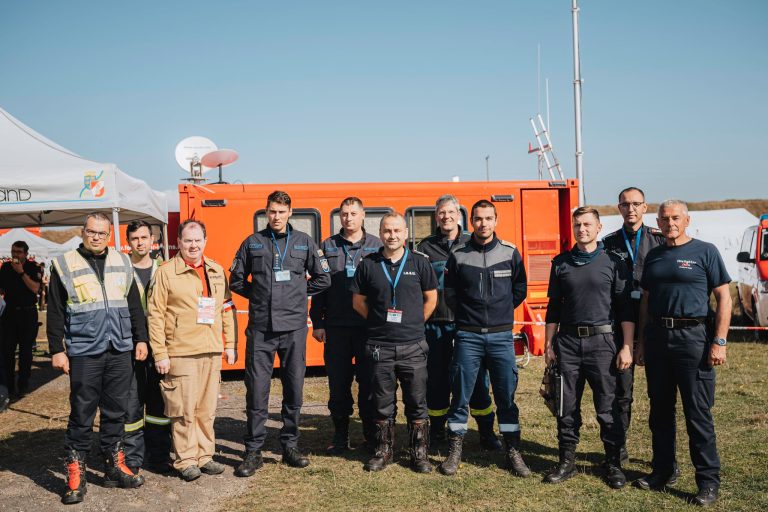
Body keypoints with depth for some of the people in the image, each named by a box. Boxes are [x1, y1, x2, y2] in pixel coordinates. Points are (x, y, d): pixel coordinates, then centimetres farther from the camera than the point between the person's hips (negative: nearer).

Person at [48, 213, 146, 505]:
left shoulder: (122, 262, 10)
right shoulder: (65, 265, 0)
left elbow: (134, 305, 14)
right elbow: (55, 313, 0)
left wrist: (140, 339, 10)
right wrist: (56, 350, -4)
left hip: (120, 351, 3)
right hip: (84, 353, -3)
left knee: (115, 412, 11)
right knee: (82, 415, 1)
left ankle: (115, 468, 22)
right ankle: (75, 476, 11)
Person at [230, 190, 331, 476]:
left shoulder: (304, 242, 6)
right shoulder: (252, 243, 6)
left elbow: (323, 278, 11)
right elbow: (236, 280, 12)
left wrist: (299, 293, 7)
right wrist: (259, 296, 5)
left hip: (294, 328, 1)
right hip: (260, 329, -1)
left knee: (294, 389, 8)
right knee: (257, 390, 0)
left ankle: (290, 446, 22)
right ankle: (253, 451, 11)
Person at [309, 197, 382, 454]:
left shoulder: (376, 246, 4)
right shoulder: (328, 247, 8)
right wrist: (317, 322, 3)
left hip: (369, 327, -1)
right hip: (336, 327, 2)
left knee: (369, 382, 5)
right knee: (338, 384, 8)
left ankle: (372, 433, 20)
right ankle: (340, 435, 21)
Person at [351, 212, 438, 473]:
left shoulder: (419, 263, 1)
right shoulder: (368, 265, 1)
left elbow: (431, 298, 9)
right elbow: (358, 302, 9)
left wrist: (414, 323, 6)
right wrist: (379, 321, 5)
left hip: (413, 346, 0)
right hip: (379, 346, 1)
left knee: (417, 403, 5)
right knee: (382, 403, 10)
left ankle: (419, 453, 18)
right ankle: (383, 450, 24)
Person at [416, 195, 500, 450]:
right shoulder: (426, 247, 7)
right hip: (435, 322, 1)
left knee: (476, 377, 4)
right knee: (437, 379, 8)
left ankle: (486, 432, 15)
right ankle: (436, 430, 23)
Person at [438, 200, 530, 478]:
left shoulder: (510, 252, 2)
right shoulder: (458, 255, 0)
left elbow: (520, 289, 12)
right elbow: (450, 294, 8)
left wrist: (502, 311, 9)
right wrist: (468, 315, 7)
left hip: (502, 336, 1)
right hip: (468, 337, 0)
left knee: (506, 397, 7)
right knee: (460, 397, 5)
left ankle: (513, 452, 18)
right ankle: (454, 452, 16)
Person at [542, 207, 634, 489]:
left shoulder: (613, 263, 2)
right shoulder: (561, 263, 9)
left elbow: (625, 308, 0)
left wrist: (627, 347, -6)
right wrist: (548, 345, 9)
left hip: (601, 341, -2)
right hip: (567, 342, 3)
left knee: (608, 407, 1)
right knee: (567, 407, 7)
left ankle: (613, 463, 15)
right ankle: (567, 461, 18)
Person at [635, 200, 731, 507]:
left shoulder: (705, 252, -2)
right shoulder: (653, 256, 13)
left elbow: (724, 298, -5)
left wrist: (719, 342, -12)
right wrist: (641, 341, 13)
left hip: (693, 336, -5)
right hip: (657, 337, 5)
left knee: (698, 413, -2)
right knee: (660, 410, 12)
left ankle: (708, 481, 8)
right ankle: (662, 470, 25)